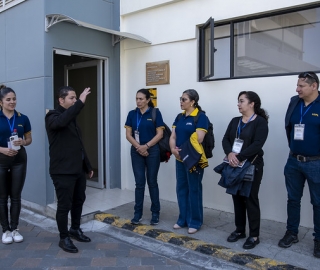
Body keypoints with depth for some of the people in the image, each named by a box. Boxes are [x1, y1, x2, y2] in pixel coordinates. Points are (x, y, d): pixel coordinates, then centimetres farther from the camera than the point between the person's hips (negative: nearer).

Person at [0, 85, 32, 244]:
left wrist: (23, 142, -12)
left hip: (19, 160, 2)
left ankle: (15, 228, 21)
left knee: (16, 196, 8)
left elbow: (29, 139, 10)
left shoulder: (23, 119, 2)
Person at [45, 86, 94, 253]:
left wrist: (88, 166, 19)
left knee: (79, 201, 17)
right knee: (64, 205, 1)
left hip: (78, 169, 8)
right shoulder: (53, 116, -9)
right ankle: (64, 238, 17)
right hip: (63, 171, -8)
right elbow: (62, 121, -37)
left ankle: (75, 229, 36)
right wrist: (81, 102, -38)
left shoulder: (72, 118, 16)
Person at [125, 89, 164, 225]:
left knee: (152, 182, 6)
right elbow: (128, 134, 2)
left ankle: (155, 213, 19)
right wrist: (138, 147, -12)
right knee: (139, 183, 6)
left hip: (152, 151, -2)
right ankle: (138, 213, 17)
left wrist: (146, 146, -14)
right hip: (136, 151, 2)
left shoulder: (155, 113, -4)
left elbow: (160, 134, -8)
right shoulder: (132, 114, 4)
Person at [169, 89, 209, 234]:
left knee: (194, 190, 3)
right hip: (180, 159, 7)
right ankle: (183, 219, 27)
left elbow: (198, 139, -18)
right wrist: (173, 149, -11)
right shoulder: (179, 117, 11)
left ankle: (195, 222, 18)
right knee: (181, 188, 13)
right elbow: (173, 136, 8)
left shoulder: (201, 117, -11)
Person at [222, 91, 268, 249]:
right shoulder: (235, 121, 12)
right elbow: (225, 139, 2)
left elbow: (257, 144, -18)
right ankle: (239, 230, 26)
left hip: (251, 165, -6)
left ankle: (254, 235, 12)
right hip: (234, 165, 6)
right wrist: (230, 154, -17)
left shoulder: (260, 122, -7)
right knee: (237, 197, 11)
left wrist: (239, 157, -23)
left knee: (250, 198, 0)